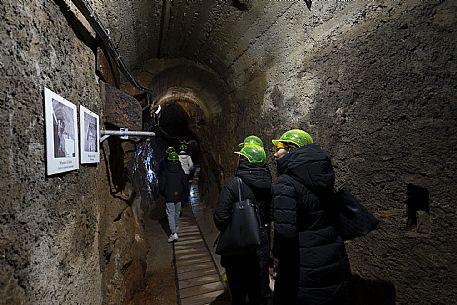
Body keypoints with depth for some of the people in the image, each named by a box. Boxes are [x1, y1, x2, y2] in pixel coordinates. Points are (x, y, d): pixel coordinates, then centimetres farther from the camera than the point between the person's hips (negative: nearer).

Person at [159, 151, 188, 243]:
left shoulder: (165, 171, -9)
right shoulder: (181, 171, -2)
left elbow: (161, 185, -8)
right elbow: (185, 185, 1)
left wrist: (164, 195, 8)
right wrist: (182, 195, 14)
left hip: (169, 197, -3)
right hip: (179, 197, 3)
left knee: (170, 214, -1)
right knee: (177, 212, 21)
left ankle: (173, 233, -8)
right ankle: (176, 226, 41)